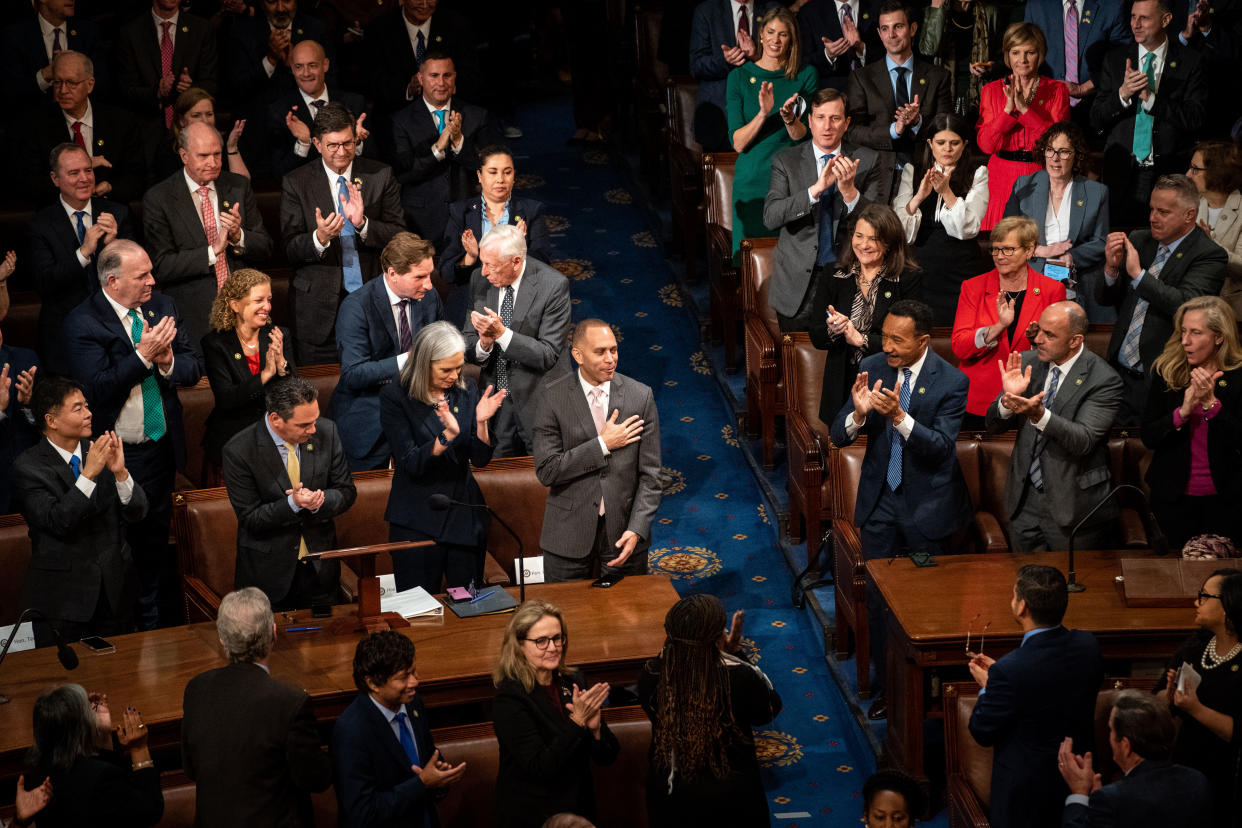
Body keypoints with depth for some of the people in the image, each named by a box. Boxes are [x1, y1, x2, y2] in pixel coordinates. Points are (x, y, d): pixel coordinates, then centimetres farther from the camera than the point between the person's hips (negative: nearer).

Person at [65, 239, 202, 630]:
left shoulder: (162, 307, 3)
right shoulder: (83, 322, -15)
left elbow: (192, 369, 3)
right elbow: (98, 386, -24)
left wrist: (168, 361, -19)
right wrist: (144, 355, -29)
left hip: (162, 449, 5)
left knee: (156, 539, 16)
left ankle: (153, 620, 31)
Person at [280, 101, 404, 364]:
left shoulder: (380, 176, 3)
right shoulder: (296, 183, 1)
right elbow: (290, 249, -4)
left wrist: (363, 223, -20)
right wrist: (319, 238, -26)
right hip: (319, 308, -1)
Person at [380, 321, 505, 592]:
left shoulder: (467, 391, 4)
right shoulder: (395, 397, -8)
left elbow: (480, 459, 2)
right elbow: (411, 463, -16)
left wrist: (481, 422, -16)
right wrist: (448, 434, -30)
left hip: (464, 516, 4)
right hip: (418, 523, -4)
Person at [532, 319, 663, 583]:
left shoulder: (640, 396, -3)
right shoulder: (552, 396, -6)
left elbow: (650, 475, -2)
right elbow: (546, 470, -12)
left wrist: (637, 530, -13)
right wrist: (603, 445, -15)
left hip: (623, 529, 1)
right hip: (570, 532, -1)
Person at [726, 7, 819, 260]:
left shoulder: (806, 76, 4)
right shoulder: (739, 77, 2)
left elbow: (804, 138, -1)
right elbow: (738, 142, -5)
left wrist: (789, 118, -22)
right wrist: (763, 113, -21)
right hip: (753, 180, 0)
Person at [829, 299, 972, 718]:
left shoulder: (951, 382, -15)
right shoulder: (871, 369, -4)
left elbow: (941, 447, -23)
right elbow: (839, 435, -5)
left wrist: (899, 417, -37)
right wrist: (859, 414, -27)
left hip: (926, 504, -3)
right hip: (880, 501, 4)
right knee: (878, 599, 9)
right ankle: (888, 686, 23)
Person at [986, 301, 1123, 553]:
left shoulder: (1103, 380, -15)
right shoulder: (1026, 363, 0)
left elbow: (1084, 441, -25)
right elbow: (994, 426, 1)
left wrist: (1039, 414, -39)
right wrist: (1008, 398, -21)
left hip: (1072, 503, -5)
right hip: (1024, 501, 5)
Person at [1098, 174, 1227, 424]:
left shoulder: (1210, 256, -7)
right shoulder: (1138, 241, 11)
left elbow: (1186, 305, -23)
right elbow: (1105, 299, 12)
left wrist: (1138, 274, -21)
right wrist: (1111, 268, -8)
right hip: (1119, 373, 5)